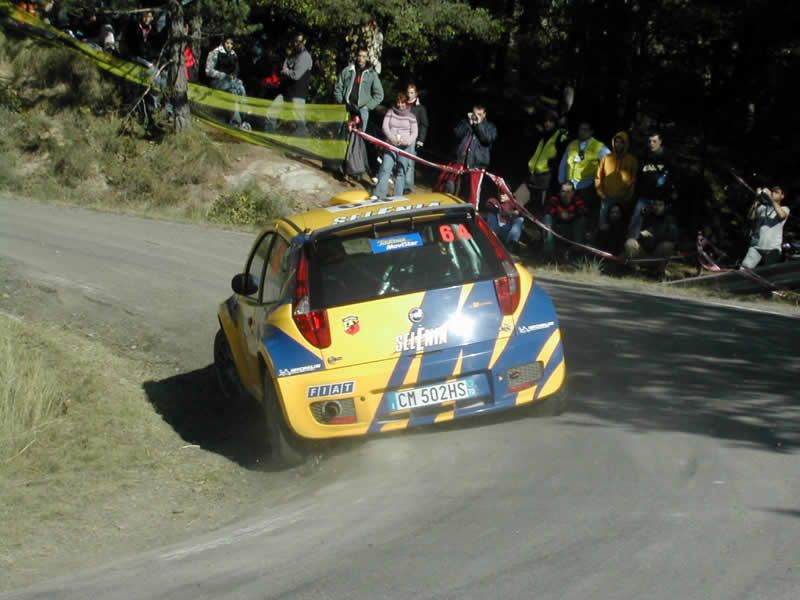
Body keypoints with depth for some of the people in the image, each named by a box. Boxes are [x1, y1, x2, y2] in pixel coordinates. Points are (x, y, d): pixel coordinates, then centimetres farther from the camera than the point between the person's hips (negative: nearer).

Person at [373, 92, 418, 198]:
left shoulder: (411, 116, 5)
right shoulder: (390, 112, 9)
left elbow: (414, 133, 2)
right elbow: (385, 127, 0)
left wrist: (408, 141, -19)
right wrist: (393, 138, -17)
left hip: (405, 147, 0)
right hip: (391, 145, 1)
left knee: (401, 172, -2)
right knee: (385, 168, -10)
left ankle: (397, 196, 1)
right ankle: (378, 195, -14)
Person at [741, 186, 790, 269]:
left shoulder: (784, 209, 8)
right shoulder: (762, 207, 16)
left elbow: (782, 215, -17)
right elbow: (751, 217, -1)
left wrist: (770, 198, -19)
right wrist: (757, 200, -10)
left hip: (773, 248, -2)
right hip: (756, 246, 2)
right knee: (743, 270, -11)